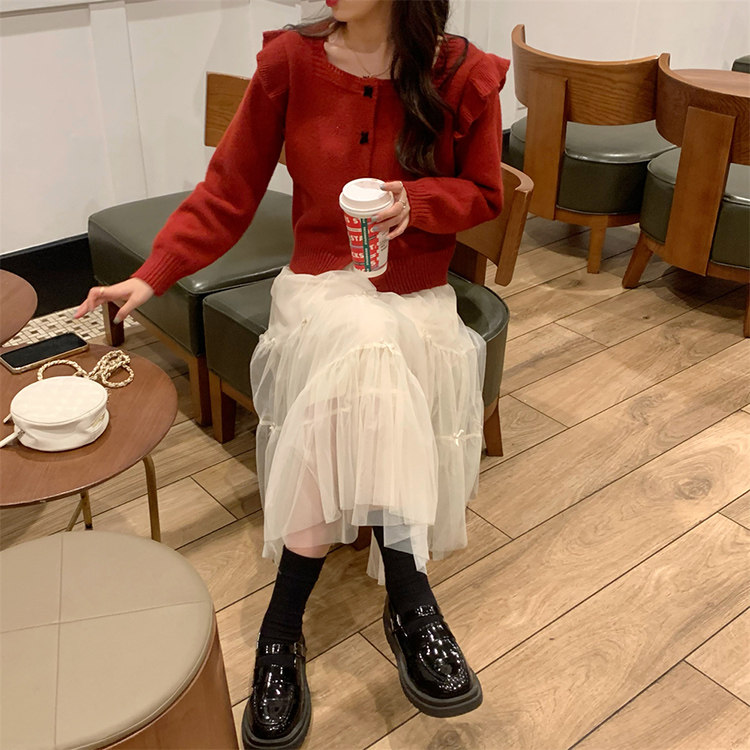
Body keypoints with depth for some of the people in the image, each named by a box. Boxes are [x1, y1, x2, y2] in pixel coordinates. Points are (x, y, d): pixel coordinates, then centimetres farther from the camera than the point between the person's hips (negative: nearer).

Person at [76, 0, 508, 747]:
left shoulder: (463, 76, -3)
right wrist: (150, 277, -10)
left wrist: (415, 202, -15)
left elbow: (483, 194, 7)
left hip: (418, 297, 1)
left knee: (355, 389, -31)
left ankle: (284, 623, -22)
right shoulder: (289, 60, -3)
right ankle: (409, 598, -27)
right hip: (321, 286, -1)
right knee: (369, 340, -35)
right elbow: (227, 191, 0)